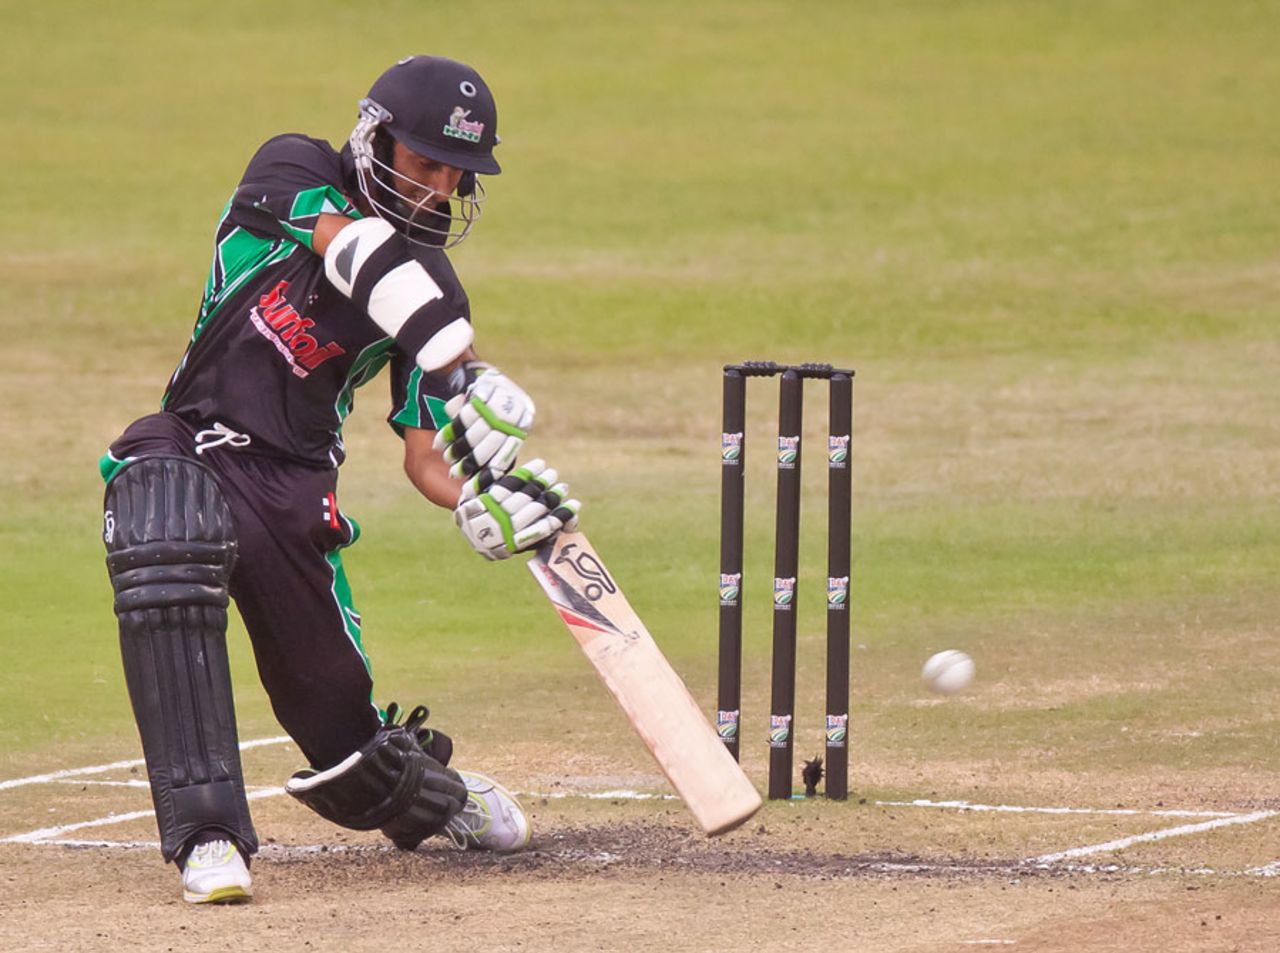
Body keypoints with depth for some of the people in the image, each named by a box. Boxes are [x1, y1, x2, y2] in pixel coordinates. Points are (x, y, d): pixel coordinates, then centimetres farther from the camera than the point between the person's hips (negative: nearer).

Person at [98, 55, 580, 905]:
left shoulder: (435, 289, 7)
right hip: (189, 451, -3)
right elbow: (360, 255, -23)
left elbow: (425, 456, 5)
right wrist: (472, 382, -34)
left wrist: (484, 505, -19)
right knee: (165, 570, -37)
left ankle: (430, 794, 40)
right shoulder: (295, 172, -3)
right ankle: (208, 833, -36)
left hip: (296, 490, 3)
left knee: (340, 723, 2)